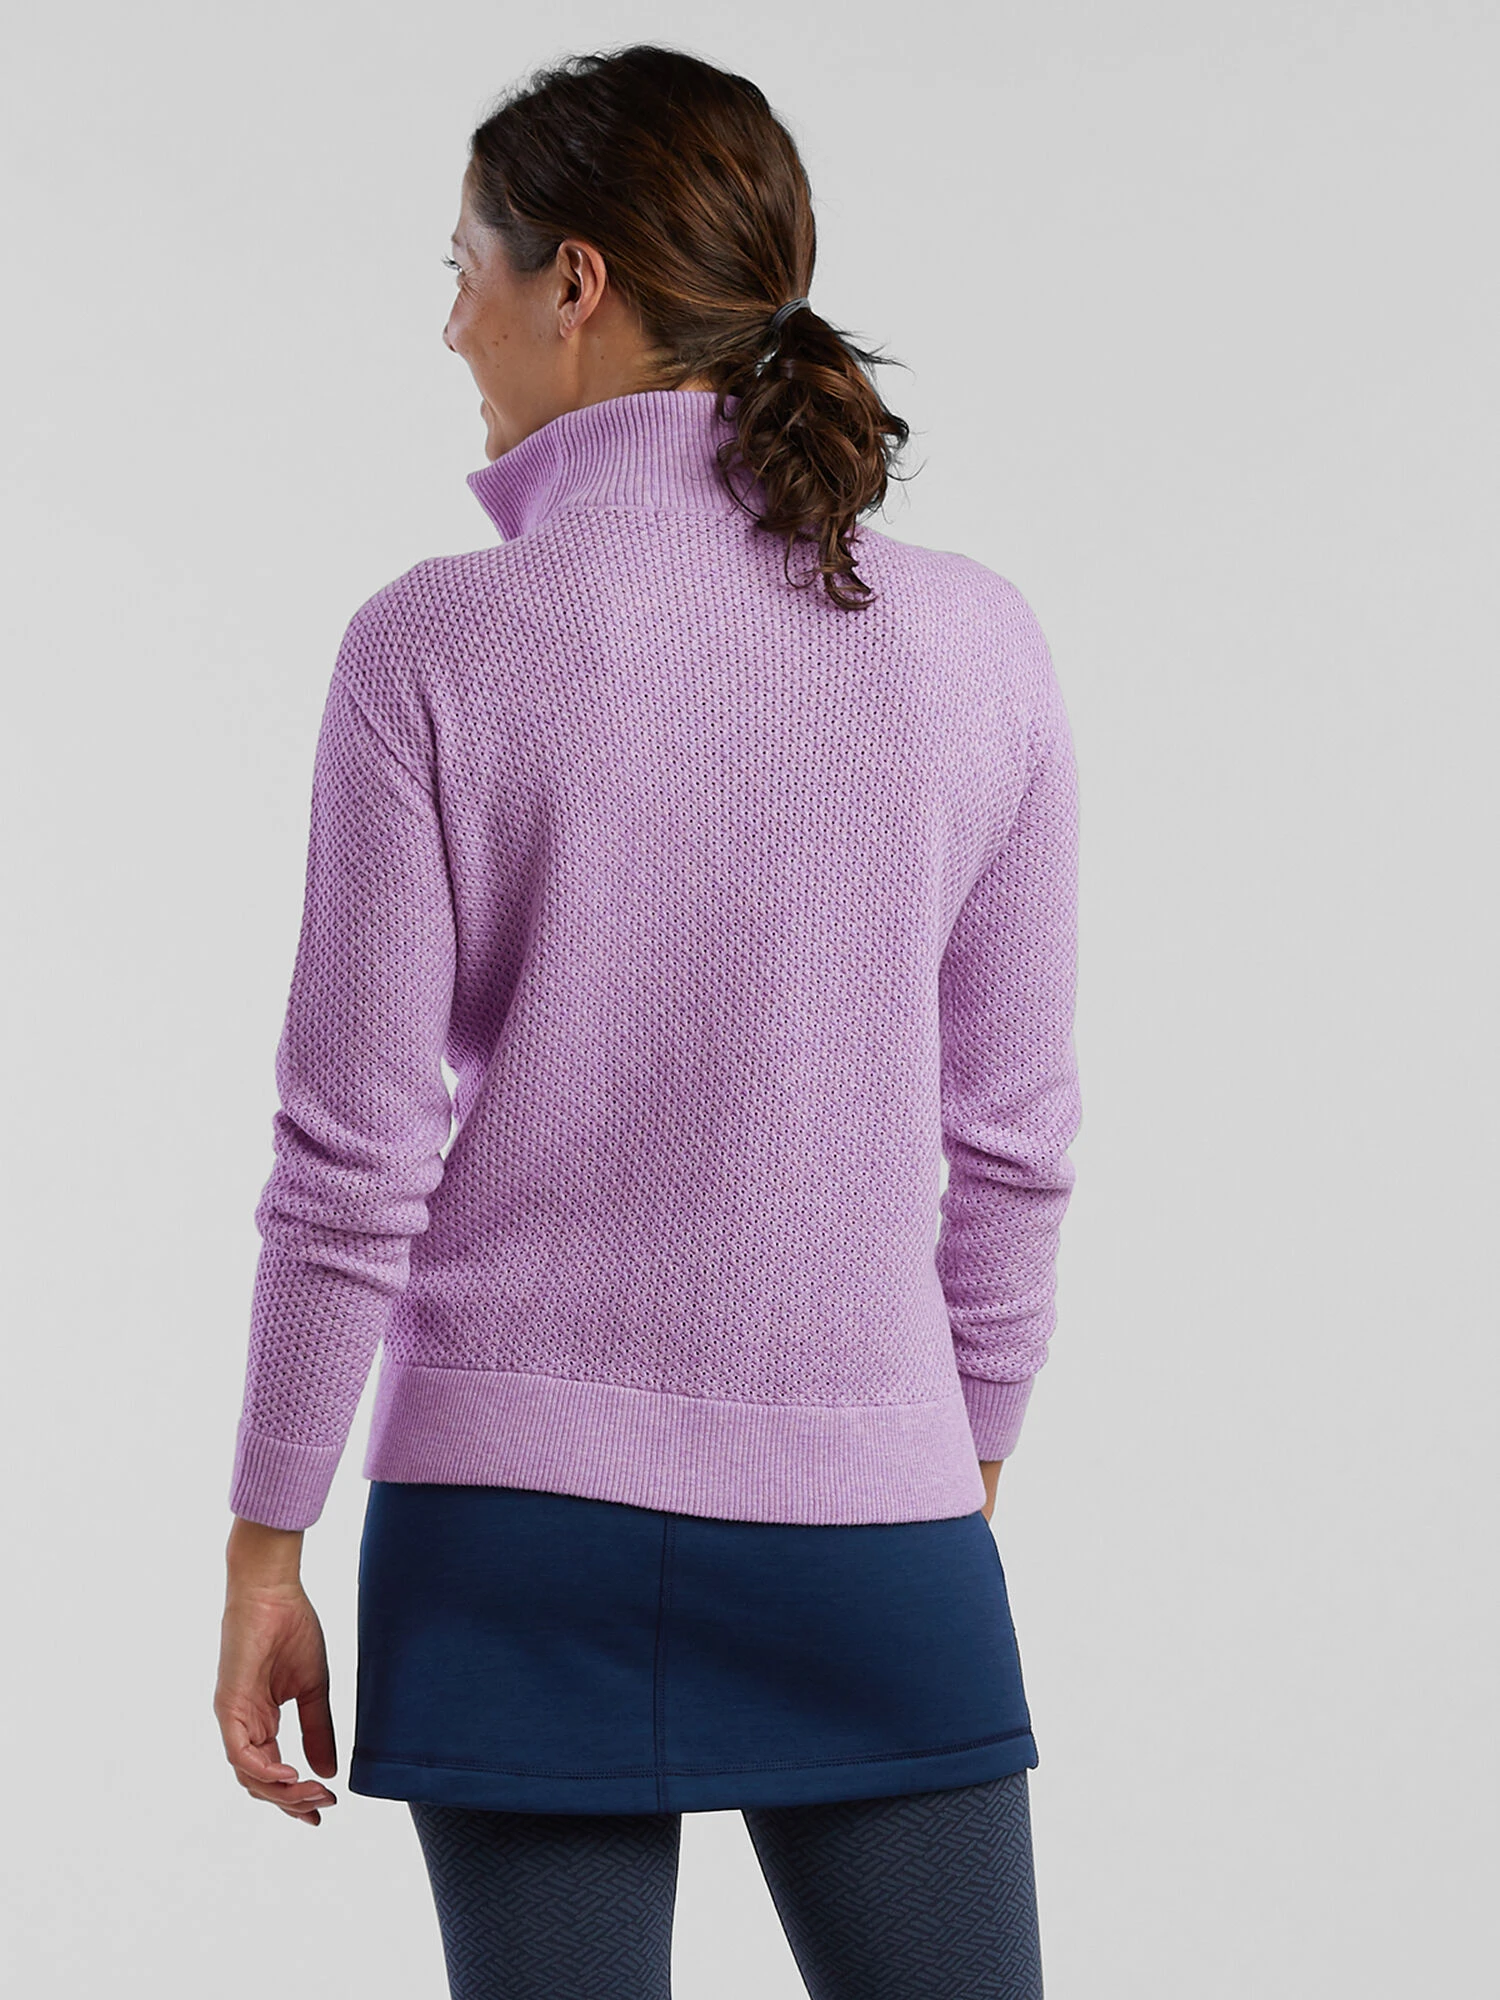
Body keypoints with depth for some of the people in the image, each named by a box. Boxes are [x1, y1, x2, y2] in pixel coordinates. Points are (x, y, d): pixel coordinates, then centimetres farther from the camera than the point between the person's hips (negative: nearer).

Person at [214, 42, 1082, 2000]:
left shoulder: (437, 648, -9)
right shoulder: (979, 642, -1)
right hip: (870, 1510, 2)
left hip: (517, 1506, -1)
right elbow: (1007, 1138, 4)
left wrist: (265, 1549, 1)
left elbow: (356, 1151, -8)